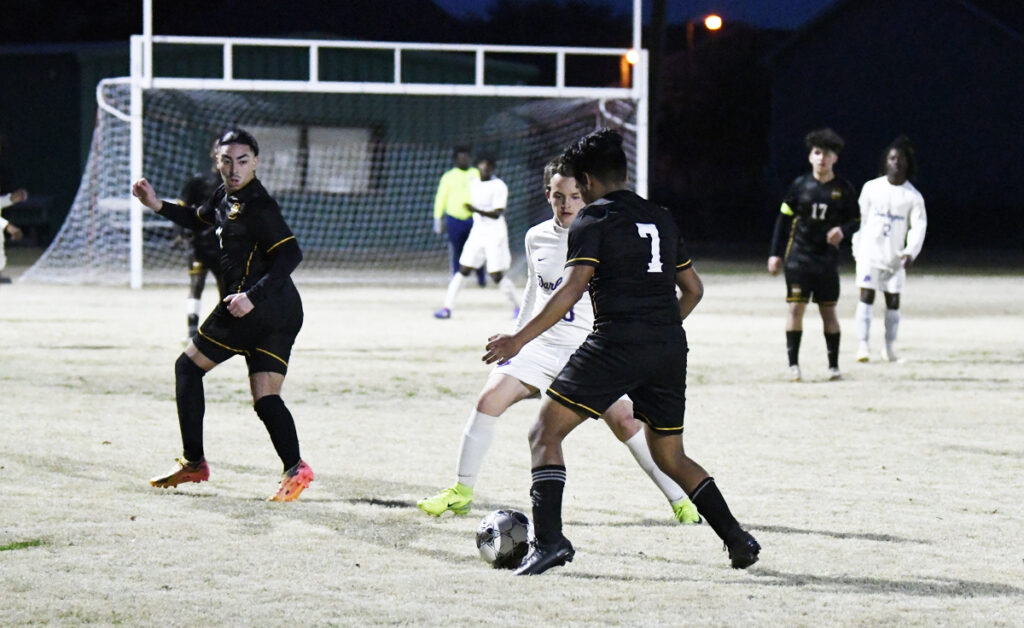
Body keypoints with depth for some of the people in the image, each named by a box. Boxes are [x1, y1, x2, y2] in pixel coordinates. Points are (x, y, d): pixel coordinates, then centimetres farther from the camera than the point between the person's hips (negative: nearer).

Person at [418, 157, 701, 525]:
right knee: (490, 399, -12)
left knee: (624, 421, -17)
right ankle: (461, 492, 3)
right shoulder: (536, 237, 6)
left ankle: (679, 499, -4)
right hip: (541, 344, 4)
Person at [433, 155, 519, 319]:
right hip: (477, 233, 5)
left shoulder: (499, 186, -11)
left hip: (495, 235, -5)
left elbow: (497, 214, -21)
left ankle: (517, 307, 13)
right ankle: (447, 307, -4)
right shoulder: (473, 184, 9)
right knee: (463, 270, -3)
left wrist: (477, 211, -33)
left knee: (497, 275, -6)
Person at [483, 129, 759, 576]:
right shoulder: (661, 220, 19)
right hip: (670, 347, 7)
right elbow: (693, 289, 23)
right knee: (669, 457, 21)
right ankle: (738, 539, 15)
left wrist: (520, 339, -14)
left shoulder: (594, 220, -1)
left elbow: (572, 289, -13)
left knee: (545, 434, -2)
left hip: (617, 343, -7)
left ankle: (549, 540, -17)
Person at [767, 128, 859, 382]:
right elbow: (784, 218, 6)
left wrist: (843, 231, -16)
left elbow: (856, 221, 7)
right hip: (799, 256, -1)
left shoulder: (843, 189, 2)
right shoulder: (800, 185, 1)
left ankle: (833, 365, 13)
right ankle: (793, 364, -1)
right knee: (796, 307, -6)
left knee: (828, 310, 5)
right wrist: (776, 253, 3)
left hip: (827, 257, 1)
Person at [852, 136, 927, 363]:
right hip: (870, 252, -1)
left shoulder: (913, 196, 1)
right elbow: (860, 219, 7)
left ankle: (889, 346, 15)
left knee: (893, 301, 3)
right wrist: (857, 249, 6)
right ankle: (862, 344, -11)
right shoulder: (871, 188, 2)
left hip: (895, 257, 1)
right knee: (866, 296, -9)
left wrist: (910, 252, -21)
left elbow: (918, 226, -6)